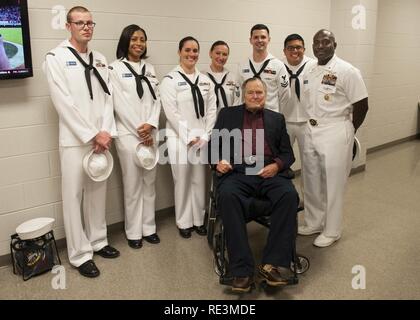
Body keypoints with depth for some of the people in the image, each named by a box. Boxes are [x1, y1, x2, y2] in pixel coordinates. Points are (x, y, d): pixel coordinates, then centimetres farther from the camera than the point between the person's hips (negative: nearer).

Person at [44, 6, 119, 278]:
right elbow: (63, 102, -12)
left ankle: (98, 241, 27)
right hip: (75, 140, -5)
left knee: (98, 192, 13)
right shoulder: (56, 57, -4)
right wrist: (92, 135, -14)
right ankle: (80, 254, 10)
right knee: (74, 196, 0)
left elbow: (108, 97, 7)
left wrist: (106, 132, -7)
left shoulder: (100, 59, 12)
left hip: (101, 138, 5)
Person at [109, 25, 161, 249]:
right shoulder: (115, 68, -2)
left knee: (149, 182, 9)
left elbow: (156, 100, 7)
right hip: (128, 134, -5)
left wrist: (151, 125, -10)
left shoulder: (149, 69, 13)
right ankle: (134, 232, 14)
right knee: (132, 185, 1)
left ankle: (149, 227, 21)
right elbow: (120, 103, -9)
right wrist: (139, 131, -12)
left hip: (150, 134, 5)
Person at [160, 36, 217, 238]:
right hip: (180, 139, -4)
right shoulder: (170, 80, -4)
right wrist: (190, 137, -13)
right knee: (182, 182, 4)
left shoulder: (205, 80, 10)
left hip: (203, 139, 4)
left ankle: (199, 220, 24)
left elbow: (211, 110, 7)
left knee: (200, 181, 9)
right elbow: (171, 112, -11)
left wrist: (205, 136, -4)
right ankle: (184, 222, 19)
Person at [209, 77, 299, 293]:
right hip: (237, 172, -1)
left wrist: (277, 165, -8)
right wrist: (218, 161, -8)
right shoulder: (228, 114, 20)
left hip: (269, 173, 1)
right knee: (227, 196, -34)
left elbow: (288, 153, 15)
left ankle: (274, 263, -25)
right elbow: (213, 144, 14)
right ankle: (242, 270, -30)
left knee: (289, 195, -31)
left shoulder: (277, 119, 22)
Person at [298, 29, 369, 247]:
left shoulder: (347, 71, -11)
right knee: (312, 182, 15)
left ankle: (332, 231, 19)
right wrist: (312, 126, 8)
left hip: (335, 134, -6)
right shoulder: (310, 72, 9)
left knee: (333, 184, 3)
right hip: (311, 131, 7)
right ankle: (314, 223, 32)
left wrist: (348, 132, -1)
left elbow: (362, 106, -9)